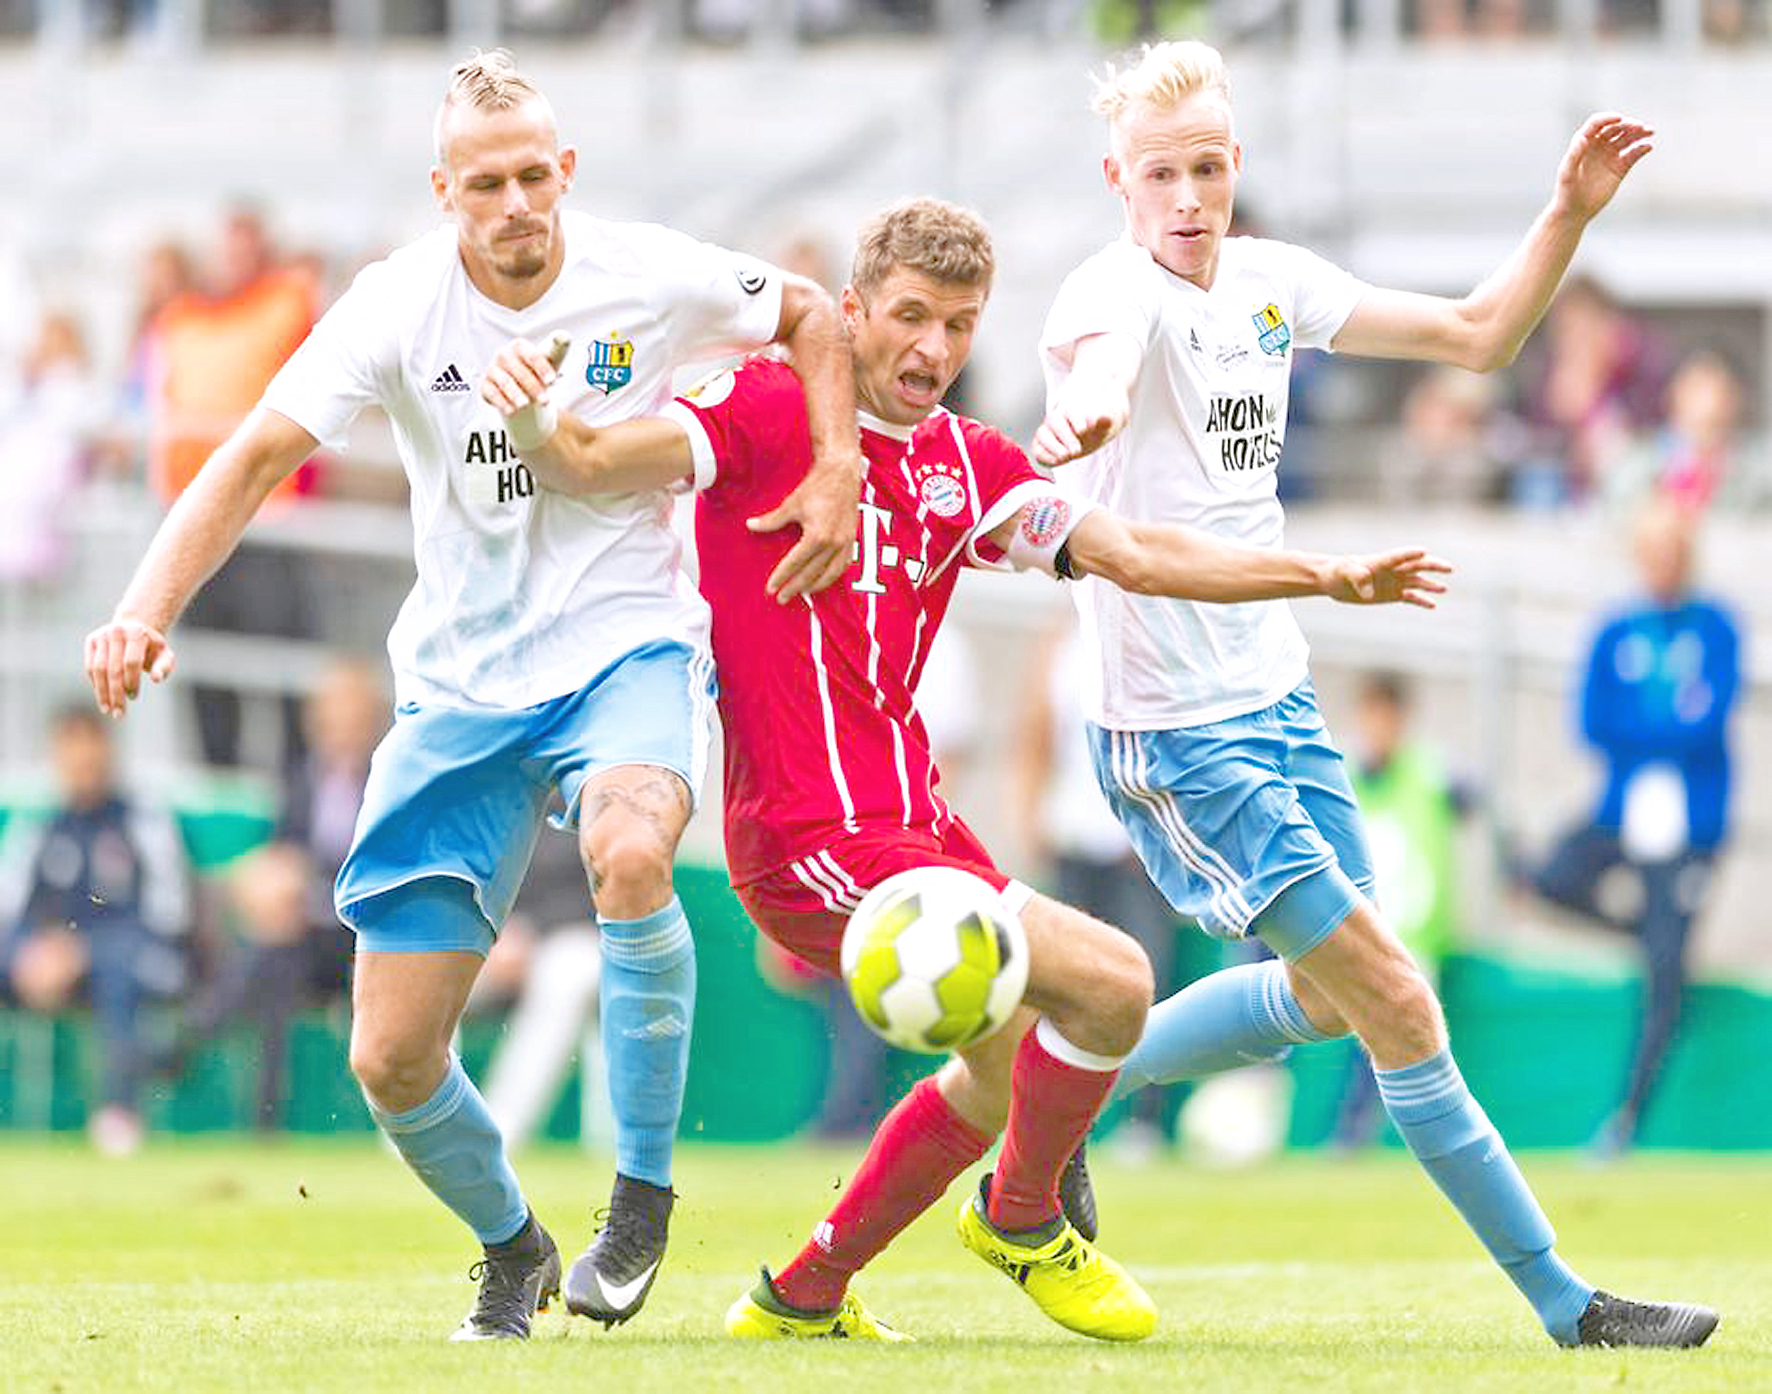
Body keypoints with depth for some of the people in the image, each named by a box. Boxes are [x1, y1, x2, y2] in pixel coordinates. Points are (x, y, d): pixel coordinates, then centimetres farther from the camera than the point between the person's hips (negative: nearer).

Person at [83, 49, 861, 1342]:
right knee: (390, 1060, -4)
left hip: (628, 646, -2)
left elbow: (807, 312, 11)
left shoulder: (650, 277, -9)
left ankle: (645, 1189, -18)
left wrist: (839, 468, -3)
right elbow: (257, 458, -18)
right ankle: (511, 1249, 28)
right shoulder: (400, 305, -11)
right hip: (461, 684, 2)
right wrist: (146, 612, -32)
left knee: (630, 853, -38)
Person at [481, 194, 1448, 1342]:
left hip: (910, 817, 9)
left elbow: (1132, 555, 10)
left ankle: (802, 1298, 34)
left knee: (1006, 1066, 23)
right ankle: (1024, 1220, 9)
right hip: (814, 839, -9)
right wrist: (535, 416, -41)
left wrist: (1325, 577, 2)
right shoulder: (769, 411, -9)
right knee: (1109, 982, -16)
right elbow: (589, 465, -18)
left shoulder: (967, 464, 11)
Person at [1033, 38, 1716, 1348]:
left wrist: (1570, 213, -1)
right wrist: (1086, 407, -68)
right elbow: (1100, 348, -44)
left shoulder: (1271, 280, 5)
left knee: (1324, 999, 20)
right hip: (1173, 733, -9)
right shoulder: (1116, 292, -18)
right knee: (1394, 1000, -9)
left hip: (1277, 694, 9)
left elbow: (1478, 334, 13)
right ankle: (1562, 1301, -2)